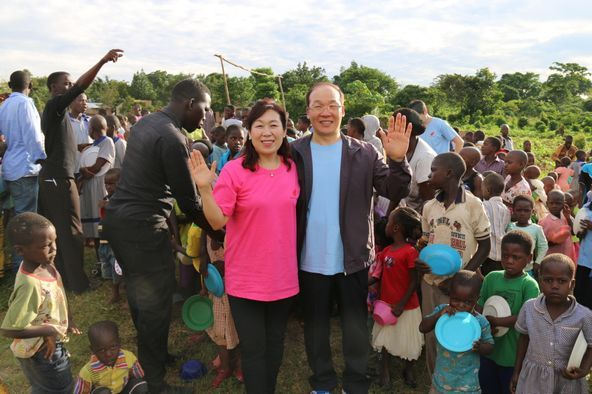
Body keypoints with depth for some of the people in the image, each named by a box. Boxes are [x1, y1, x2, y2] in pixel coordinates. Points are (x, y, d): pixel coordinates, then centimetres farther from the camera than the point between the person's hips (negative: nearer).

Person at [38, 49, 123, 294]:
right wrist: (103, 61, -29)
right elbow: (80, 88, -24)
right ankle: (78, 283, 3)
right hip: (59, 178, -10)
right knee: (70, 231, -4)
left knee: (52, 230, 13)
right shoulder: (54, 105, -10)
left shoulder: (54, 110, 18)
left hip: (50, 176, 10)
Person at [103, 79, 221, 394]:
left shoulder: (145, 123, 10)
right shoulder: (173, 138, -18)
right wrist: (220, 235, -5)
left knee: (139, 297, 21)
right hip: (142, 226, -10)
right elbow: (190, 204, -16)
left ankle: (152, 357, 40)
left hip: (116, 218, 10)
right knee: (155, 305, 2)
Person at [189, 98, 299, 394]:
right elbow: (217, 222, -16)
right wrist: (205, 189, -28)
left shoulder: (293, 169, 1)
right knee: (253, 349, 5)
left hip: (284, 275, 4)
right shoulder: (234, 170, -12)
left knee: (275, 344, 20)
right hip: (246, 278, -4)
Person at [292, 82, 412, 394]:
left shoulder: (364, 154, -3)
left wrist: (397, 160, -24)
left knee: (355, 326, 16)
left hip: (352, 259, 0)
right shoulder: (294, 153, -3)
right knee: (315, 326, 18)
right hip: (310, 261, 1)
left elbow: (395, 192, -9)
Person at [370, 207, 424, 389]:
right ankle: (385, 370, 34)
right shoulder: (386, 251, 1)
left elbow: (414, 282, -17)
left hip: (406, 307, -5)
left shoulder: (410, 252, -19)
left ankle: (408, 370, 35)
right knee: (386, 338, 16)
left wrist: (401, 305, -19)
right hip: (386, 304, 6)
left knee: (408, 341, 12)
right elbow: (378, 276, 6)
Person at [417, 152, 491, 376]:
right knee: (432, 336, 13)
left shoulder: (473, 204, -9)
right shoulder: (428, 207, 5)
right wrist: (420, 261, -8)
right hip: (431, 282, 5)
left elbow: (485, 246, -6)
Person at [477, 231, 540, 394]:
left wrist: (495, 321, -20)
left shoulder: (529, 285, -14)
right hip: (488, 350, 4)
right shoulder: (492, 278, -1)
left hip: (513, 354, -4)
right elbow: (480, 306, 3)